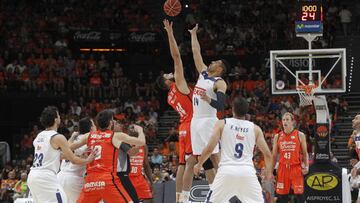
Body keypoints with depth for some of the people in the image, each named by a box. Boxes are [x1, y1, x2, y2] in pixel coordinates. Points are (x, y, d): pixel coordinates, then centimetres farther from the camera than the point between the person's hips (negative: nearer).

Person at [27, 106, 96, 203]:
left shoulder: (39, 136, 16)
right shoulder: (58, 137, -8)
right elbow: (73, 160, -3)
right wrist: (88, 160, 14)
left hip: (32, 176, 9)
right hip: (46, 177, -9)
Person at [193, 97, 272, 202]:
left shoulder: (221, 124, 6)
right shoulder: (255, 128, 11)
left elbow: (209, 149, -1)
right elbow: (267, 154, 9)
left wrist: (199, 164, 16)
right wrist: (268, 170, 27)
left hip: (227, 170, -1)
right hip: (247, 171, 1)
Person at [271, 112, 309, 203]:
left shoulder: (300, 135, 2)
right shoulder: (277, 137, 8)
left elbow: (305, 153, 5)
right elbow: (274, 155, 12)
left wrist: (306, 166, -10)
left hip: (296, 168, -2)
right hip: (282, 169, 2)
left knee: (299, 195, -6)